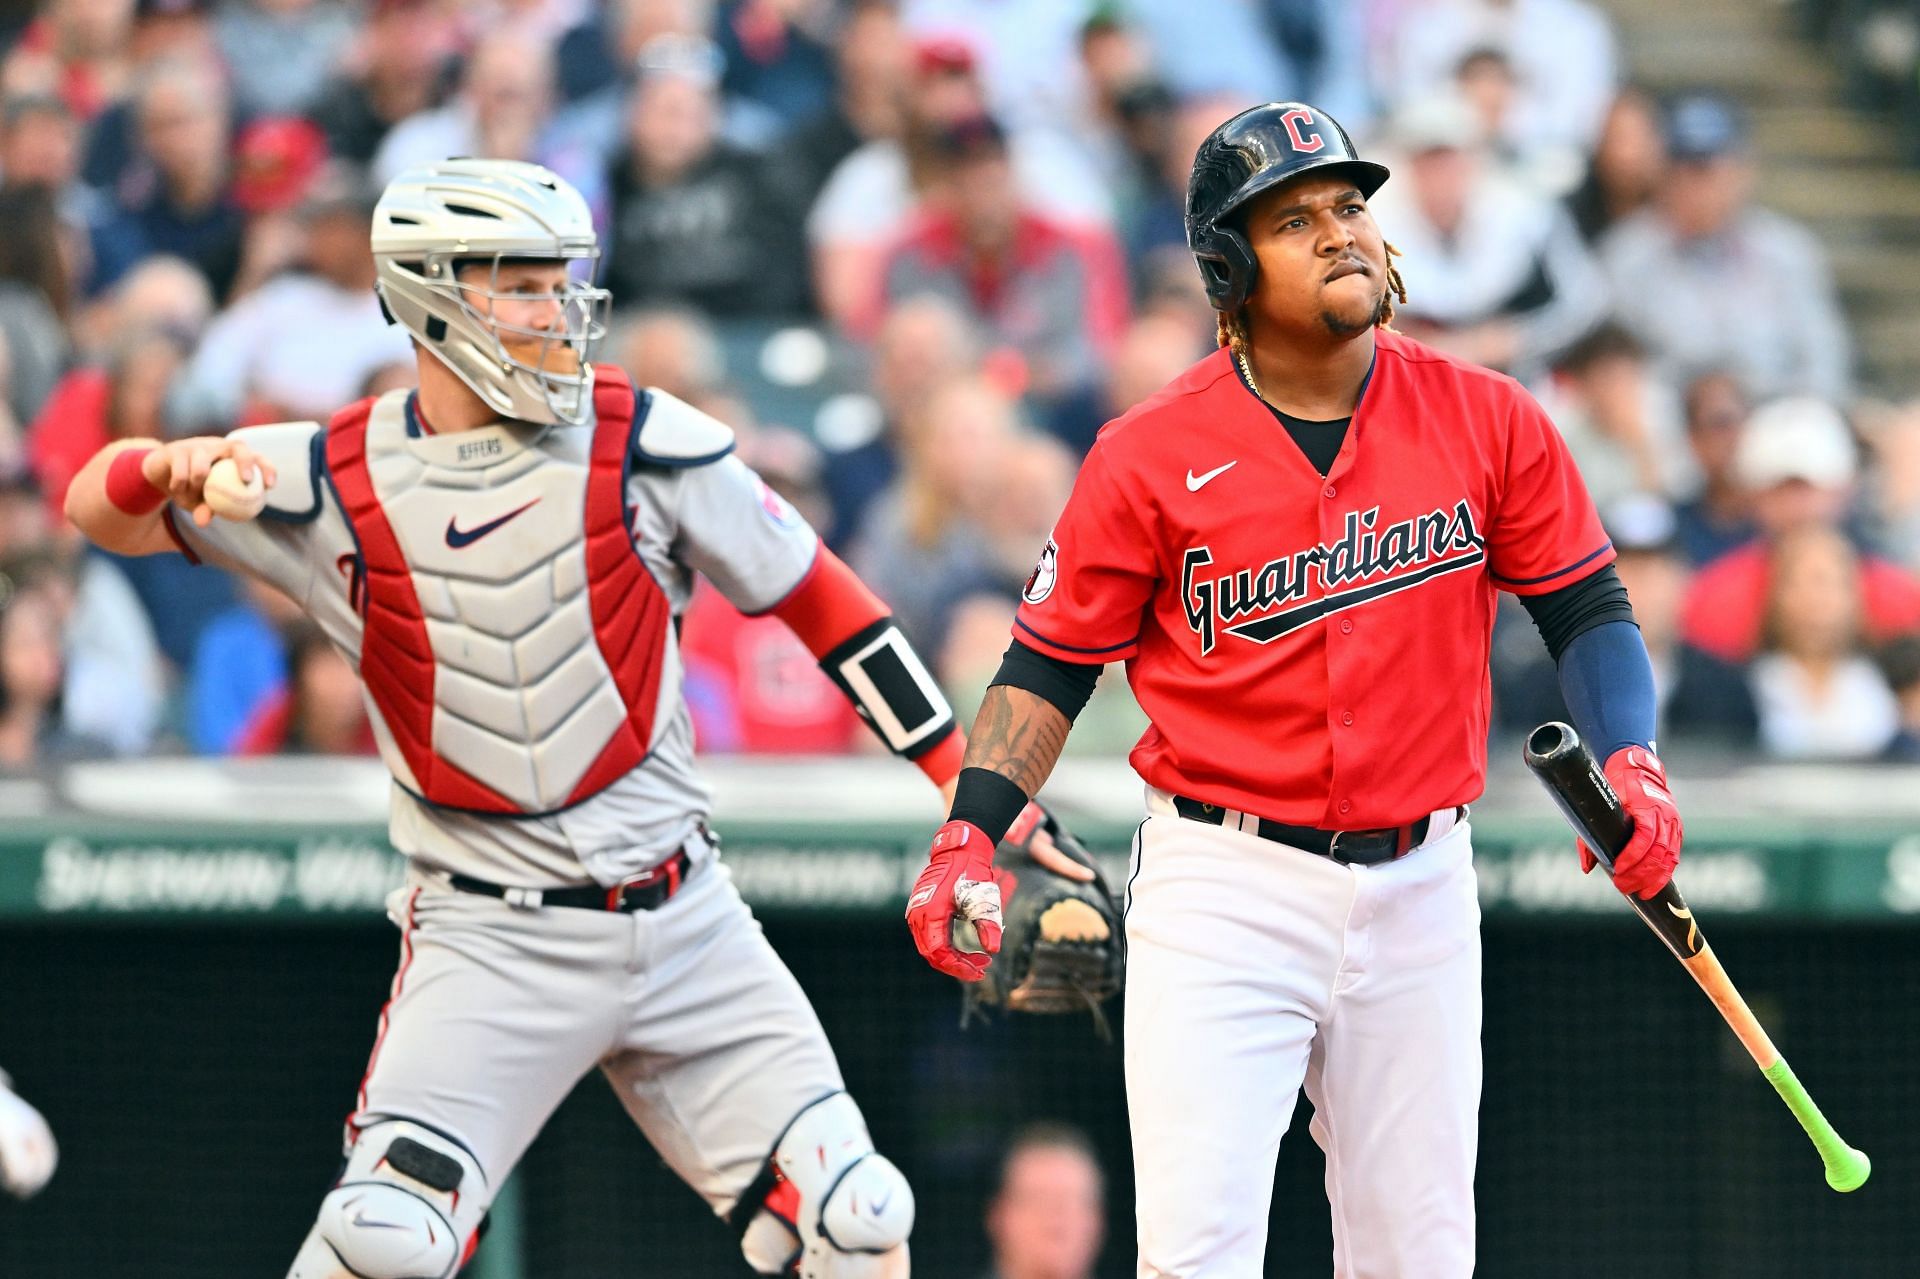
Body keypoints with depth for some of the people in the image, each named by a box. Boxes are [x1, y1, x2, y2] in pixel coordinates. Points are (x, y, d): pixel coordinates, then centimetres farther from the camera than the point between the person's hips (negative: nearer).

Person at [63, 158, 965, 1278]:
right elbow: (96, 506, 6)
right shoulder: (334, 482, -4)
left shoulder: (645, 445, -4)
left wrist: (968, 779, 4)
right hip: (490, 936, -2)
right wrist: (171, 469, -18)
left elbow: (817, 597, 6)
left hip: (686, 923, 2)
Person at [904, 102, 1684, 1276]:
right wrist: (970, 833, -10)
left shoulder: (1488, 422, 0)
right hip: (1224, 899, -3)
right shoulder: (1153, 455, -6)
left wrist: (1631, 762, -10)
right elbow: (1052, 659, 2)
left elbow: (1588, 609, 8)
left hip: (1420, 891, 3)